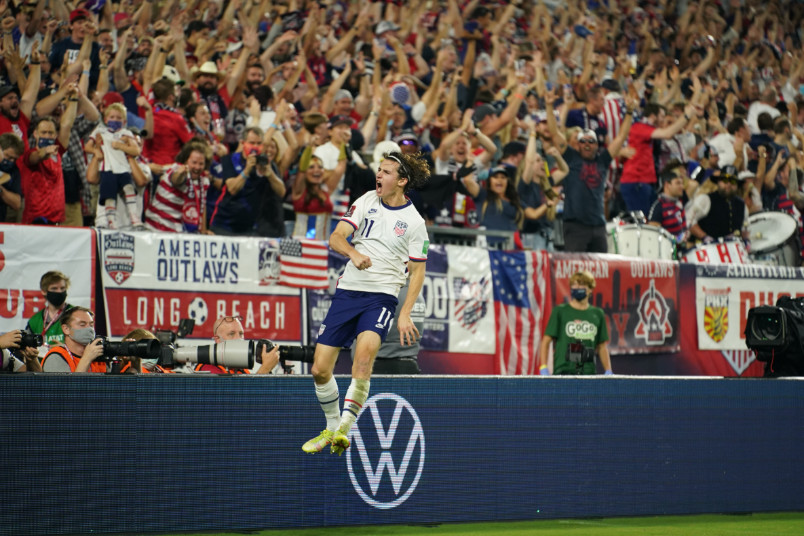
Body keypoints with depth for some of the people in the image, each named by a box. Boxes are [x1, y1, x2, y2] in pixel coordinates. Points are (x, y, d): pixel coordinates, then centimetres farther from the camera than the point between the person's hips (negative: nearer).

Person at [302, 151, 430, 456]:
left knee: (364, 353, -32)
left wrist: (405, 314, -7)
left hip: (381, 296, -4)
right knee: (320, 370, 0)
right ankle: (331, 427, 24)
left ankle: (344, 430, -28)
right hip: (347, 291, 4)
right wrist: (353, 253, -24)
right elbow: (336, 238, -1)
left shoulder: (414, 222, -1)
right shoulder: (367, 201, 7)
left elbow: (417, 271, 3)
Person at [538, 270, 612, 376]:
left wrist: (608, 372, 7)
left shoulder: (597, 314, 13)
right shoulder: (559, 311, 4)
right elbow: (546, 341, 3)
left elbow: (602, 346, 17)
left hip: (589, 372, 3)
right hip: (563, 371, -3)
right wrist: (543, 368, -8)